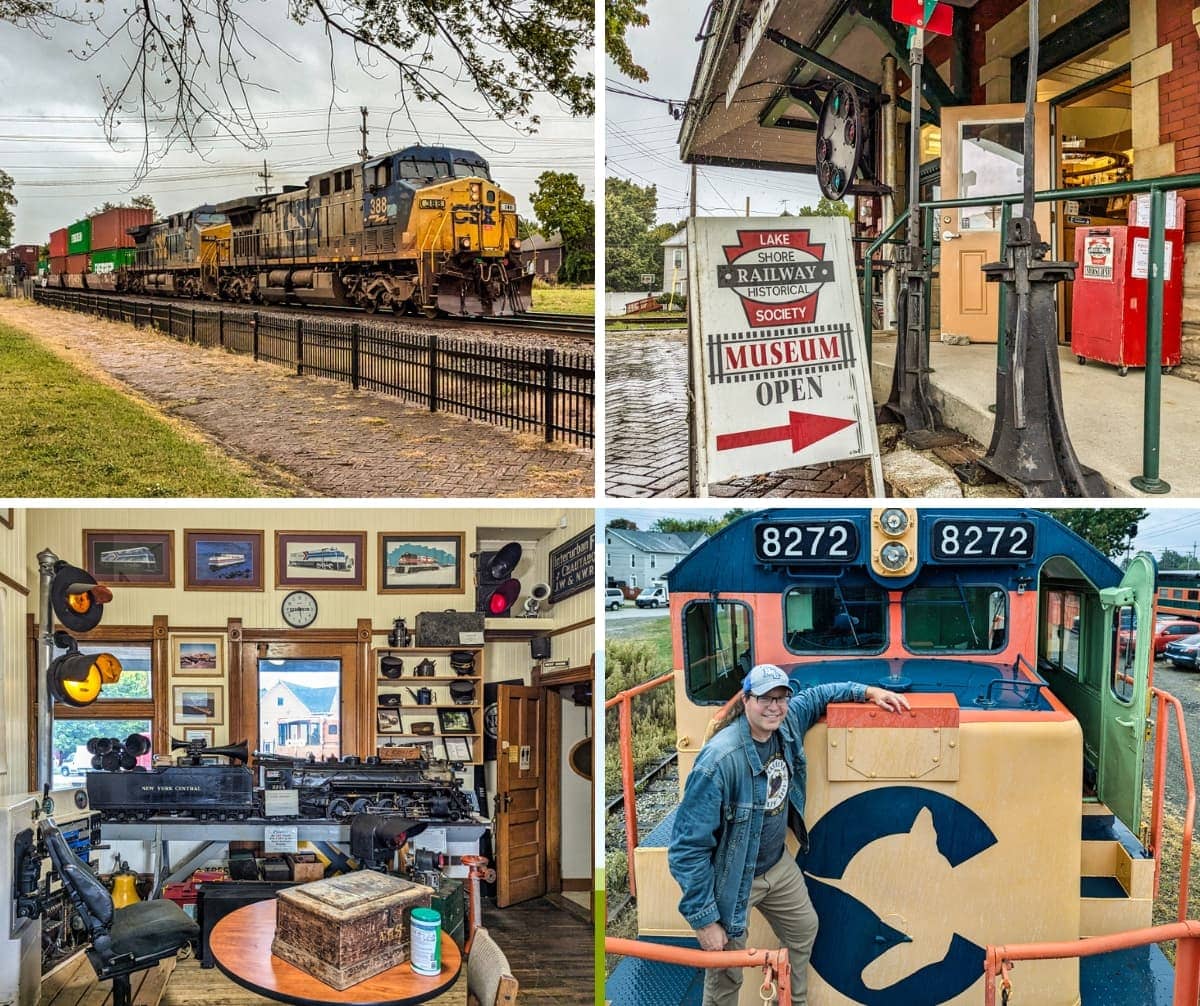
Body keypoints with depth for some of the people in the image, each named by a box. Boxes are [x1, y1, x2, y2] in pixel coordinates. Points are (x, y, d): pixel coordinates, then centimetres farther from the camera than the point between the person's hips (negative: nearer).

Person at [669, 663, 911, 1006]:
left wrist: (869, 691, 3)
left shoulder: (787, 722, -11)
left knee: (804, 929, 26)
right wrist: (704, 919, -23)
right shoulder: (718, 761, -33)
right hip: (732, 880, -8)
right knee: (726, 978, 4)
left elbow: (816, 695, 15)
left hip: (778, 864, 8)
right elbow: (688, 848, -27)